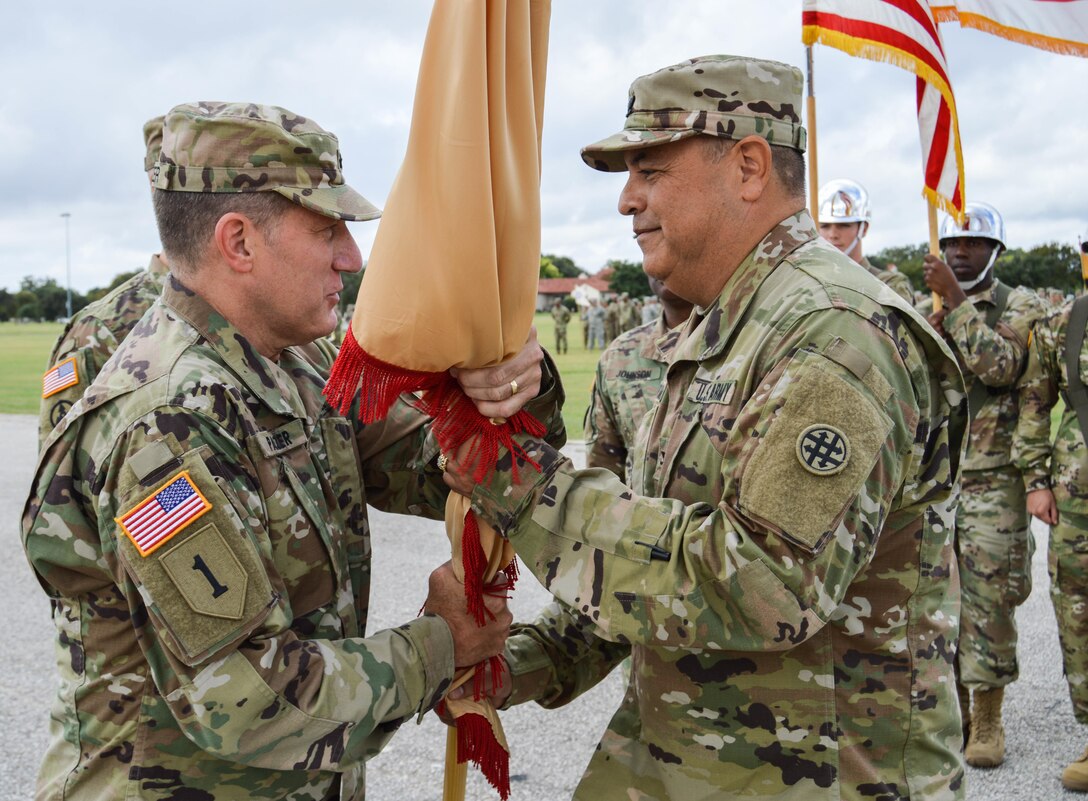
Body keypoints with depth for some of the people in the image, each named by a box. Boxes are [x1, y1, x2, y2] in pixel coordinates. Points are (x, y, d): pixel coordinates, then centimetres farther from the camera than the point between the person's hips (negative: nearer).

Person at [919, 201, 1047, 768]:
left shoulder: (1022, 309, 1)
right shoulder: (923, 311, 13)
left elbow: (999, 365, -18)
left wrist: (956, 300, -18)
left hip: (992, 480, -4)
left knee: (988, 600, -3)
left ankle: (988, 720, 8)